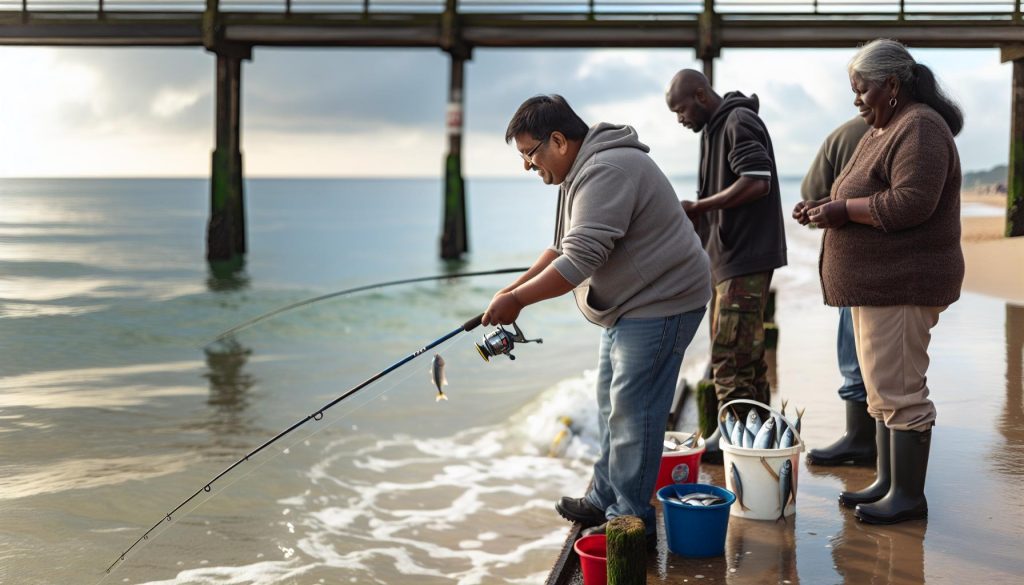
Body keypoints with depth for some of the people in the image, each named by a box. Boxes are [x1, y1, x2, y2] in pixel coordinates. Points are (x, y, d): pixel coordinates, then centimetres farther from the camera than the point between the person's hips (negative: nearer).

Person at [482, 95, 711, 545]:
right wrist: (514, 288, 7)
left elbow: (578, 261, -29)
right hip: (628, 305, 11)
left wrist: (517, 299, -21)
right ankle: (604, 501, 30)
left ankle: (631, 523, 2)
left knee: (632, 411, -8)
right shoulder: (583, 172, 11)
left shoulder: (607, 172, -24)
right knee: (611, 404, 18)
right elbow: (563, 249, 18)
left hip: (659, 304, -11)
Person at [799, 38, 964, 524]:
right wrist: (830, 210, 8)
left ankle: (908, 495, 3)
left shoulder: (919, 129, -14)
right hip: (878, 284, 11)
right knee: (882, 387, 15)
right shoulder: (885, 129, 18)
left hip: (903, 284, -11)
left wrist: (844, 210, -17)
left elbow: (911, 203, -25)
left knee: (898, 390, -6)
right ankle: (888, 481, 24)